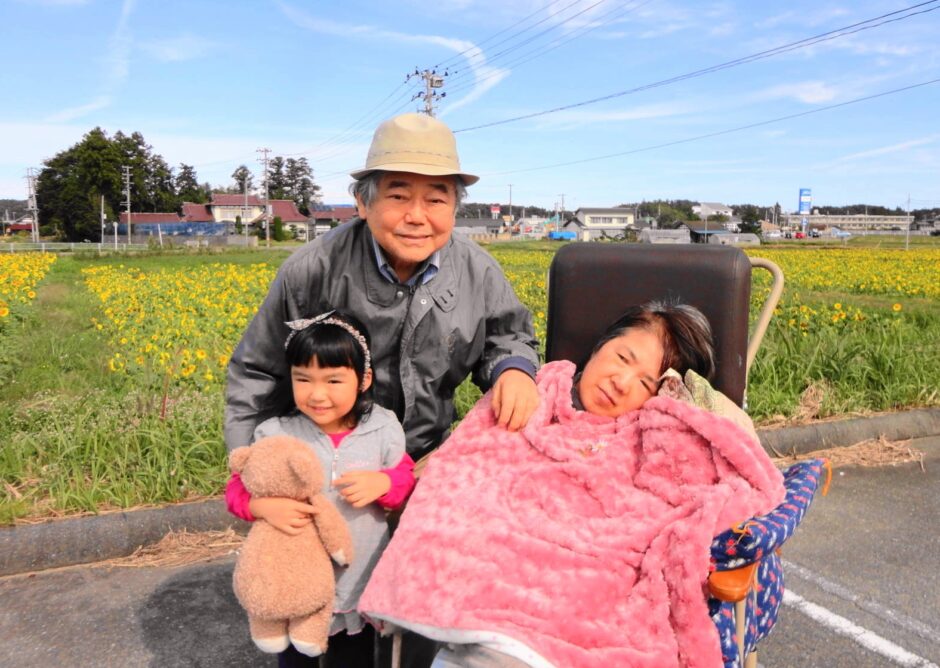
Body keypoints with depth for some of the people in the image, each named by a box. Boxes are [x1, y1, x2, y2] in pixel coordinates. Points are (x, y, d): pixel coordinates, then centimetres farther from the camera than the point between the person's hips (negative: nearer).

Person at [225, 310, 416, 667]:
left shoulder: (383, 430, -13)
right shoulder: (275, 435, -16)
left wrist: (382, 484, -21)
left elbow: (408, 480, 0)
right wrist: (264, 506, -26)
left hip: (361, 590, 1)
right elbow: (238, 490, -5)